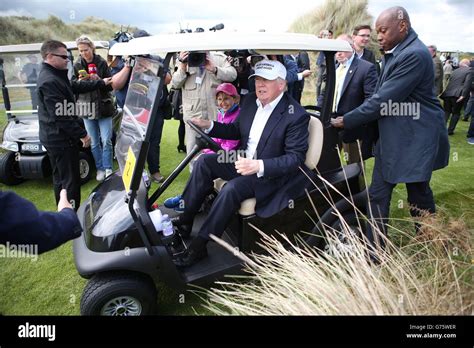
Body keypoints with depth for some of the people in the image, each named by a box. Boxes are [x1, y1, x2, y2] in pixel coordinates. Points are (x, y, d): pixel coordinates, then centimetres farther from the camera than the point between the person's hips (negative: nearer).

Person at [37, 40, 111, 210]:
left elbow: (76, 86, 21)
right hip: (62, 139, -11)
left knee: (60, 178, 21)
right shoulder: (49, 81, -22)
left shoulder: (54, 75, 10)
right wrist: (82, 134, -19)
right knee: (71, 181, -3)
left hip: (54, 138, 11)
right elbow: (61, 116, -25)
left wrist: (101, 83, 24)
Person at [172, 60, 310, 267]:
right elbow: (237, 131, 16)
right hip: (244, 160, 8)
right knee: (204, 162, -8)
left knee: (231, 189, -30)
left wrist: (259, 166, -35)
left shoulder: (297, 115, -19)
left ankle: (198, 247, -16)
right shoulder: (251, 100, 3)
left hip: (271, 173, -7)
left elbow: (296, 158, -21)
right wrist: (209, 126, -1)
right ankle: (184, 220, -2)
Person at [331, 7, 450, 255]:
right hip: (390, 138, 8)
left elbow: (382, 100, -23)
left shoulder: (414, 55, -20)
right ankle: (375, 253, 20)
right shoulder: (395, 53, 9)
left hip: (415, 140, -8)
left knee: (419, 197, 9)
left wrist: (345, 121, -17)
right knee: (377, 196, 8)